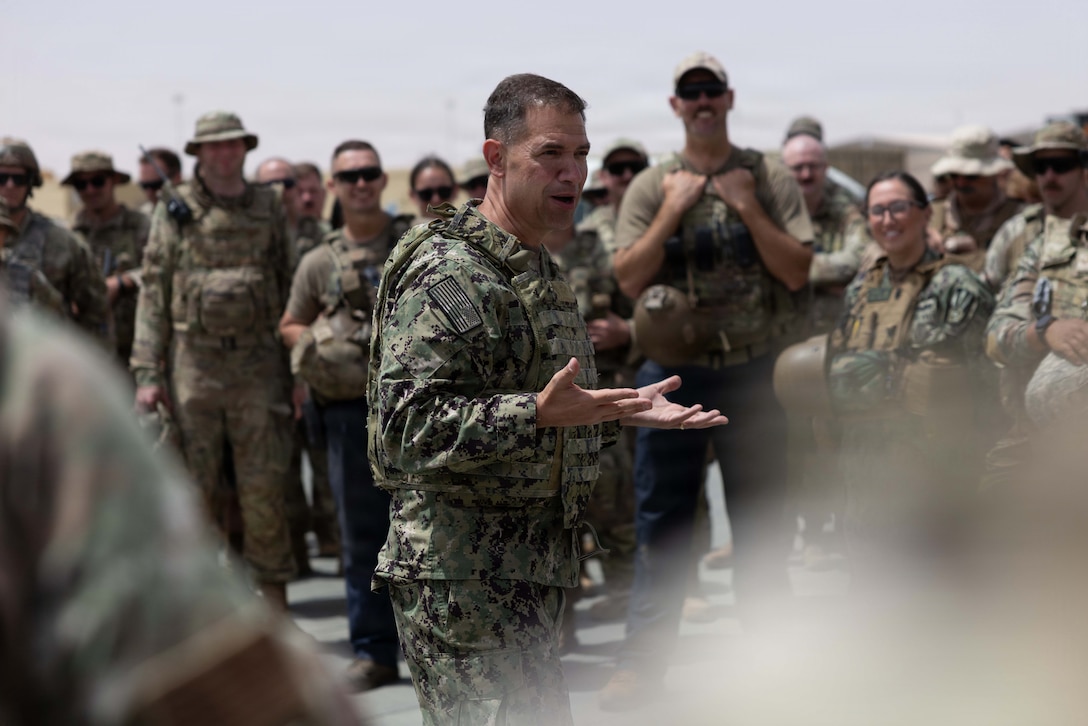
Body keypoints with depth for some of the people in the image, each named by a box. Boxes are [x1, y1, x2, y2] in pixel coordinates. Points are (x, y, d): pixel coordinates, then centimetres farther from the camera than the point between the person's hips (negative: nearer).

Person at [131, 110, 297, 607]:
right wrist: (147, 372, -4)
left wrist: (297, 363, 9)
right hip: (194, 361, -1)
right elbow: (153, 293, 3)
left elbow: (288, 287, 14)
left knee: (263, 486, 0)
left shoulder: (267, 208, 10)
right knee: (197, 487, 3)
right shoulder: (174, 212, 4)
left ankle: (274, 595, 10)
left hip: (258, 360, 1)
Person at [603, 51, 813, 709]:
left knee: (761, 521, 7)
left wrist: (746, 207, -11)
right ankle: (643, 661, 14)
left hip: (752, 374, 0)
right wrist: (673, 211, -11)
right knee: (662, 519, 6)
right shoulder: (652, 187, 5)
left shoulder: (770, 180, 3)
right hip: (672, 373, 1)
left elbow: (798, 271, -5)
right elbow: (629, 278, -4)